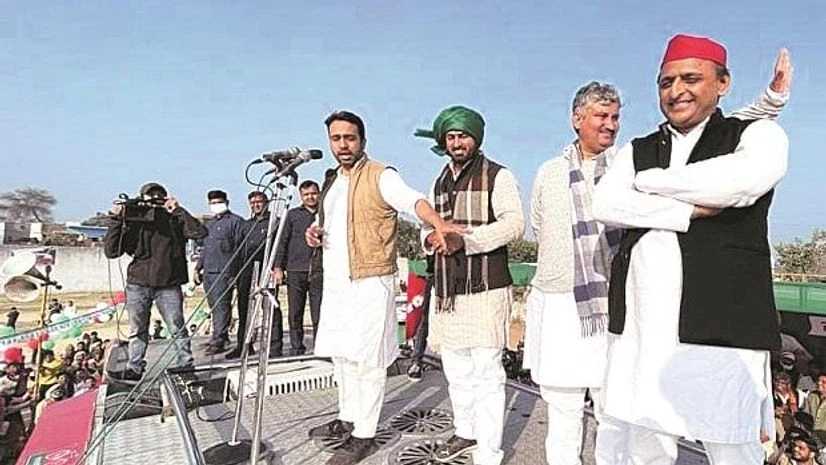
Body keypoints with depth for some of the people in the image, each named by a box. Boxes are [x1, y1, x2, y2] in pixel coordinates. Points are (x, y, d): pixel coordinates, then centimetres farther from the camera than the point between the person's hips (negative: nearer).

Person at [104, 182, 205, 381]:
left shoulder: (174, 220, 4)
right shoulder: (133, 222, 7)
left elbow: (200, 233, -12)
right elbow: (111, 251, 2)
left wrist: (178, 210, -13)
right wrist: (116, 221, -6)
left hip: (168, 285, -2)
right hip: (138, 284, 2)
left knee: (177, 328, -3)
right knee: (137, 331, 9)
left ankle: (187, 365, 8)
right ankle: (134, 369, 21)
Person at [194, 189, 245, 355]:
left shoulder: (236, 221, -1)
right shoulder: (210, 224, 24)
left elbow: (239, 248, -7)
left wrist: (234, 272, -13)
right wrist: (198, 268, 20)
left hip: (224, 271, -8)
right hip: (208, 271, 8)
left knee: (221, 305, -11)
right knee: (214, 307, 10)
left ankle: (219, 340, -12)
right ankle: (220, 337, 18)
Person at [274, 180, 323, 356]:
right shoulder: (293, 214, 11)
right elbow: (283, 241, 9)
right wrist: (278, 267, 1)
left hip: (318, 272, -1)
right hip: (295, 271, 1)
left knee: (318, 315, -2)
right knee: (295, 315, 5)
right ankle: (296, 348, 15)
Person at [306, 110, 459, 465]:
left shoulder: (380, 176, -9)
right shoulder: (331, 181, 15)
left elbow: (413, 200, -28)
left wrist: (438, 223, -48)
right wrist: (314, 232, 3)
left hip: (369, 284, -8)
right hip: (335, 282, 8)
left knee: (367, 359, 0)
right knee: (342, 355, 17)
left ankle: (364, 435, 13)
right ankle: (347, 419, 34)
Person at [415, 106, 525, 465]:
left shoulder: (498, 176, -3)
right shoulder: (440, 182, 17)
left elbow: (514, 224, -15)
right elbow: (427, 223, 20)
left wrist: (465, 240, -26)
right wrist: (430, 236, -4)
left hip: (486, 288, -7)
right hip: (446, 290, 7)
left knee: (486, 372, -3)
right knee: (455, 369, 17)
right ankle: (465, 432, 36)